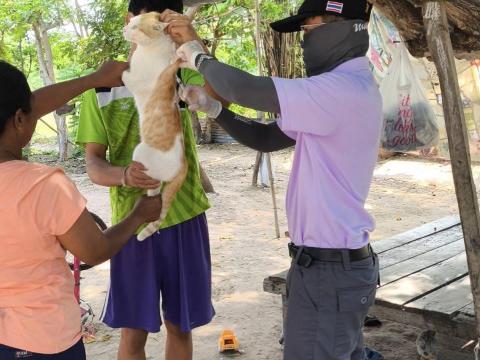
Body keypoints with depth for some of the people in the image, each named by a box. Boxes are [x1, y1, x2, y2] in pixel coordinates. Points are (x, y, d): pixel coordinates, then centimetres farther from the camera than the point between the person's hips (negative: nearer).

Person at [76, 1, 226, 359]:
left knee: (179, 326, 13)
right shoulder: (102, 87, -2)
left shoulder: (182, 74, 1)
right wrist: (124, 175, -28)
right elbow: (93, 162, -5)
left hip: (184, 219, 1)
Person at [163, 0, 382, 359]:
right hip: (340, 262, 10)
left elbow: (246, 88, -26)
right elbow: (266, 138, 12)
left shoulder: (344, 90, -22)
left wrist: (199, 56, -7)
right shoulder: (346, 88, 12)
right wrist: (212, 107, 0)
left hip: (330, 268, -10)